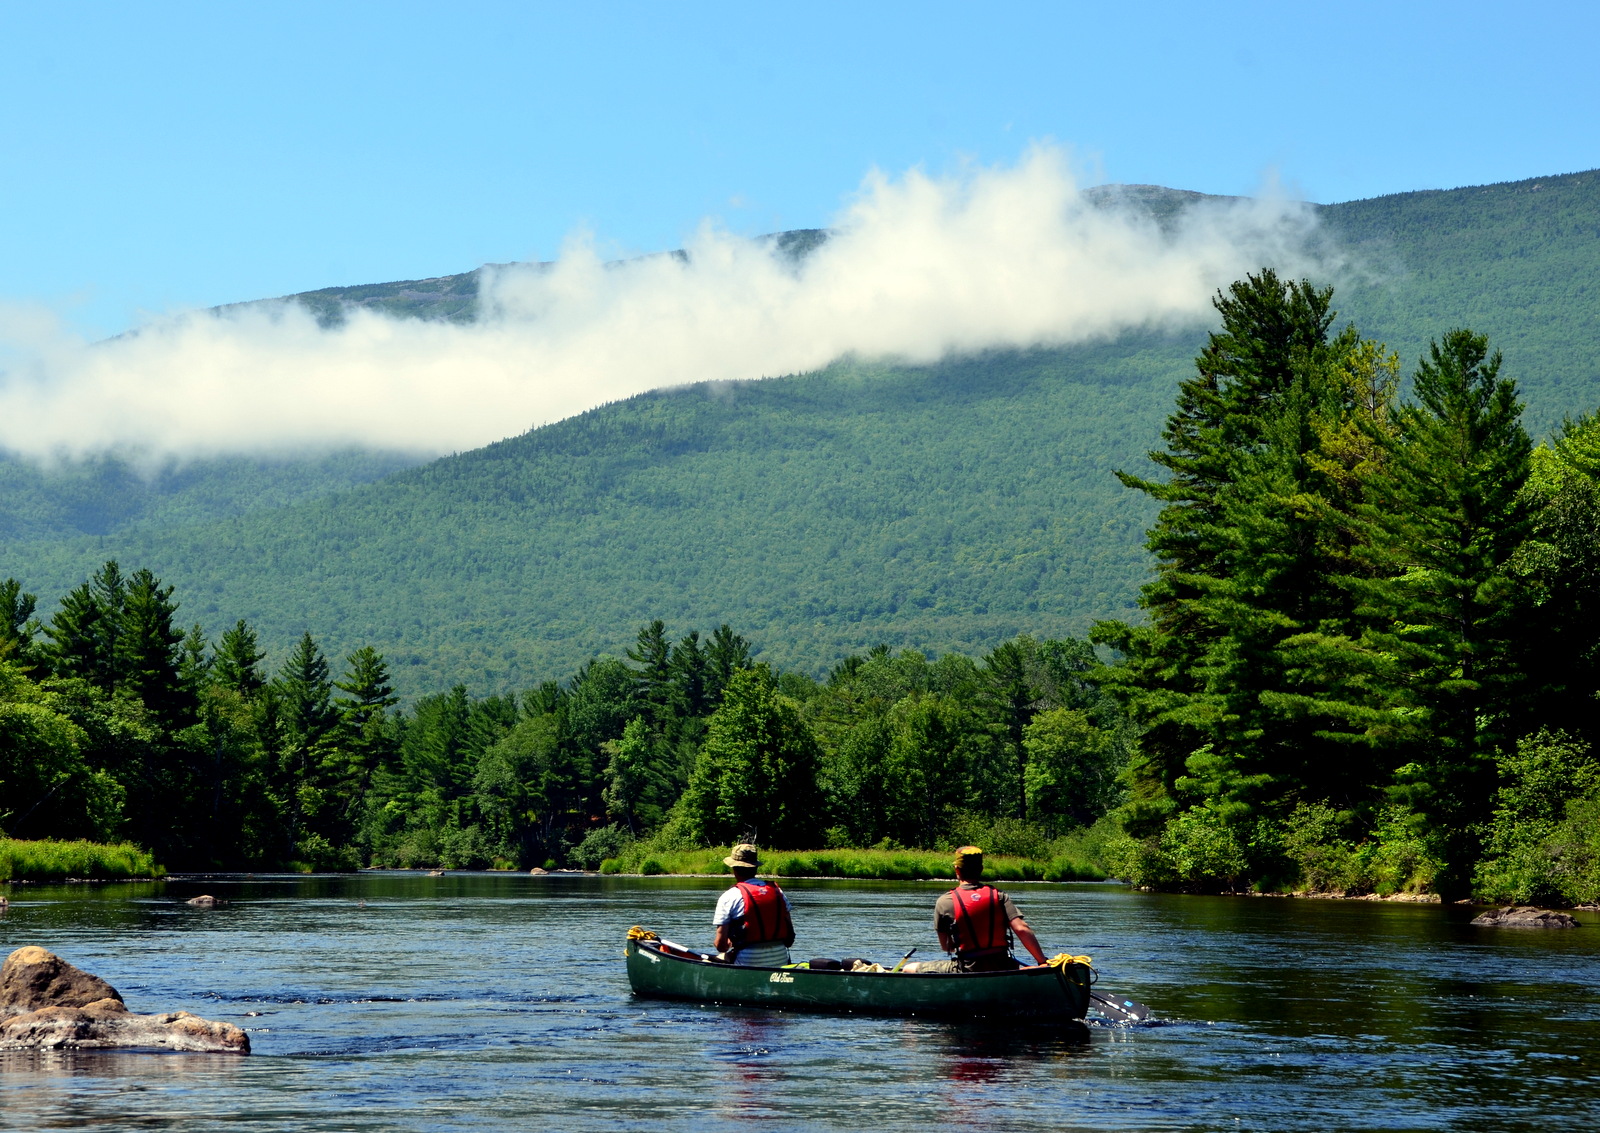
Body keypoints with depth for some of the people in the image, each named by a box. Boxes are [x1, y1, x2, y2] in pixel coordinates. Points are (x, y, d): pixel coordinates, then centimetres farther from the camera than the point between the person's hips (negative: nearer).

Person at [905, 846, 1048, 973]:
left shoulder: (944, 902, -3)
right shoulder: (1000, 897, 1)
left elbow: (945, 946, 5)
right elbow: (1022, 929, -10)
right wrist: (1043, 962, -7)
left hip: (966, 971, -2)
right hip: (1001, 970, 2)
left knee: (909, 969, 12)